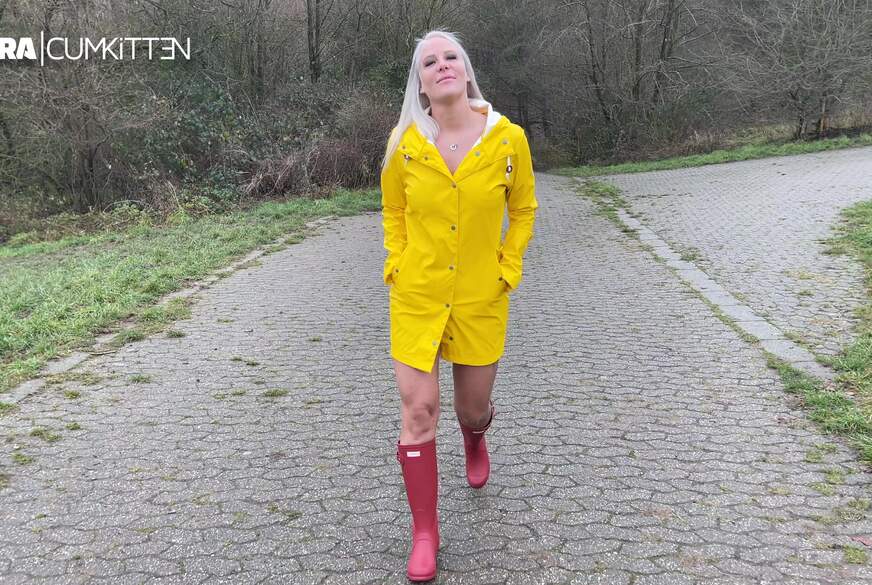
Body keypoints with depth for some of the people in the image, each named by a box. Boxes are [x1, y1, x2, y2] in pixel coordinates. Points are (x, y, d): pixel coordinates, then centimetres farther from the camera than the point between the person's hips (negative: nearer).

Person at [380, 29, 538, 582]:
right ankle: (425, 532, 11)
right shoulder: (404, 143, -6)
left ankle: (475, 441, 56)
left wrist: (508, 270, -1)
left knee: (474, 407, 15)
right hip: (417, 295, 0)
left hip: (481, 298, 0)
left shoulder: (509, 138, -8)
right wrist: (398, 265, 1)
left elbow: (523, 210, 6)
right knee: (418, 409, -5)